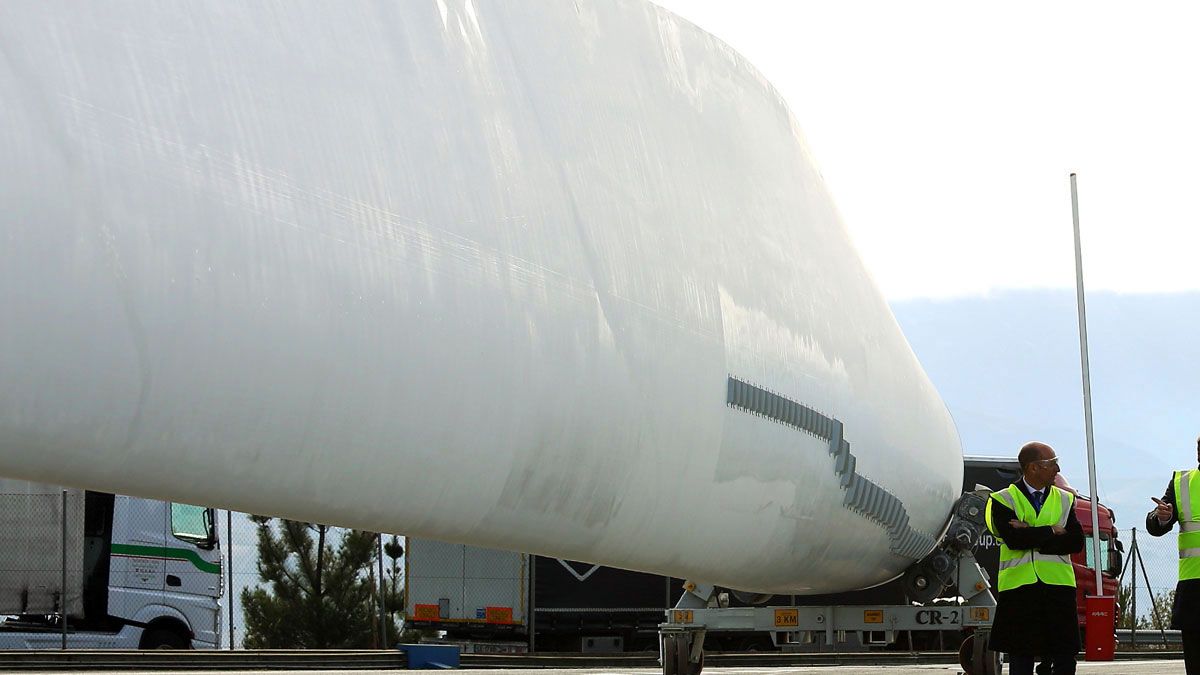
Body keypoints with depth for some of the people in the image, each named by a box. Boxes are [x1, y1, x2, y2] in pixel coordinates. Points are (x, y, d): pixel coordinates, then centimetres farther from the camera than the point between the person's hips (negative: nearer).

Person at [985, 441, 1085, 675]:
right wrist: (1051, 531, -6)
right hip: (1019, 587, -3)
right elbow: (1014, 539, -16)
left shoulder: (1064, 500, 12)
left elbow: (1076, 542, -2)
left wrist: (1031, 538, -10)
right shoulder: (1003, 500, 1)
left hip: (1058, 587, 3)